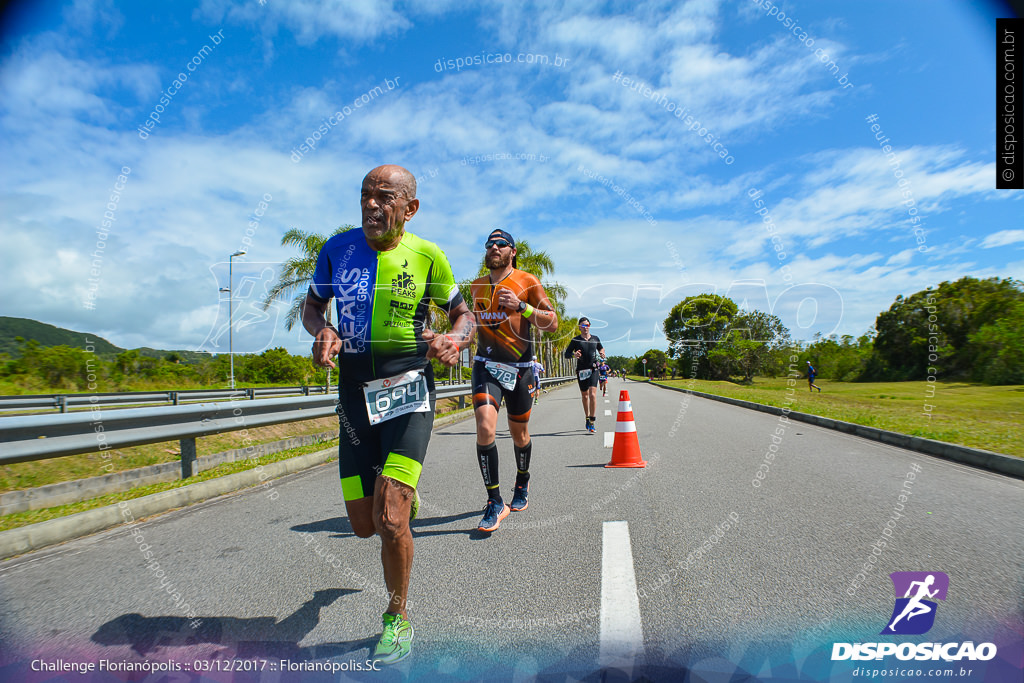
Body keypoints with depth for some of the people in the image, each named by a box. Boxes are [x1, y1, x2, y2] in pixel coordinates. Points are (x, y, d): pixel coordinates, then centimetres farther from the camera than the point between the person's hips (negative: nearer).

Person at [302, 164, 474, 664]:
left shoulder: (427, 256, -4)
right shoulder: (338, 248, 2)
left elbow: (462, 313, 6)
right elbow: (312, 304, 14)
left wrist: (452, 341, -17)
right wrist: (322, 332, -9)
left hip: (408, 391, -3)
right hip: (354, 394, 4)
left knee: (390, 520, -15)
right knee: (364, 525, 9)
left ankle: (397, 620, 13)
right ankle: (401, 494, 48)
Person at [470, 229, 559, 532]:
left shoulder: (527, 281, -1)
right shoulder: (476, 286, 11)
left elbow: (552, 322, -8)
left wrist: (520, 305, -20)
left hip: (519, 367, -2)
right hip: (485, 365, 2)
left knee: (519, 433, 11)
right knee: (485, 429, -17)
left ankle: (522, 482, 41)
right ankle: (495, 503, -6)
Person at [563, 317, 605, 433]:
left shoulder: (595, 339, 8)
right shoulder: (576, 340, 1)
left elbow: (601, 348, 26)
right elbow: (566, 354, -1)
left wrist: (602, 354, 3)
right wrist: (574, 355, -23)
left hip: (593, 370, 0)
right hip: (581, 371, 0)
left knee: (592, 395, -15)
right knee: (585, 396, 12)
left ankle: (592, 422, -12)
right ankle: (587, 418, 32)